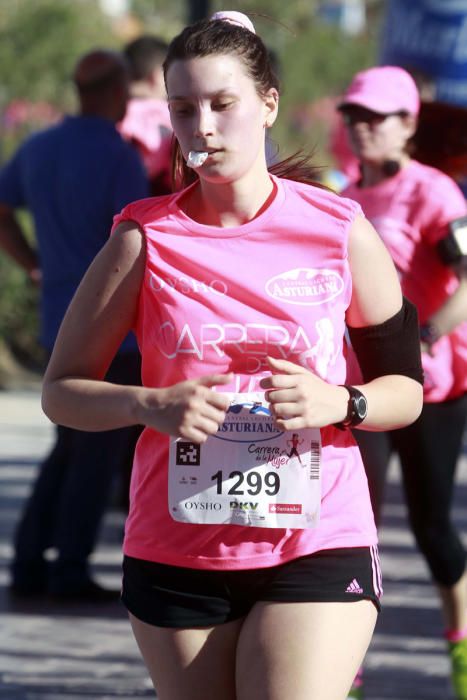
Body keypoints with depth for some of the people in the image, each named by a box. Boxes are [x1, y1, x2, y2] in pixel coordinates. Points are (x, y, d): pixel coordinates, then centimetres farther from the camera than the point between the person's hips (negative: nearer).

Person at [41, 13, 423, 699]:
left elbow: (407, 389, 8)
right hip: (175, 553, 1)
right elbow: (62, 391, 2)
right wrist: (151, 405, -16)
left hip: (319, 546, -1)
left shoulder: (339, 229, 1)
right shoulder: (145, 237, 0)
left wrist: (341, 404, -13)